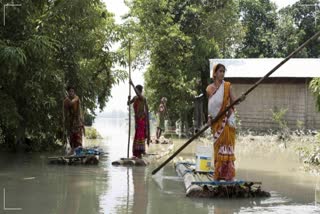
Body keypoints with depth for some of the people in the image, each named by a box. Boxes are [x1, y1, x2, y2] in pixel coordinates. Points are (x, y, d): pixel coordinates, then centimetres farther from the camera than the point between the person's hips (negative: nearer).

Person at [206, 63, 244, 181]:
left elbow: (233, 101, -3)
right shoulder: (209, 88, 7)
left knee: (227, 144, -7)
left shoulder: (227, 86, 1)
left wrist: (240, 99, -23)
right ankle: (218, 174, 11)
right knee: (217, 146, 5)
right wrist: (209, 117, -2)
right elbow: (209, 105, 12)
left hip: (226, 119, -2)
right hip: (216, 121, 2)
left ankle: (228, 173, -5)